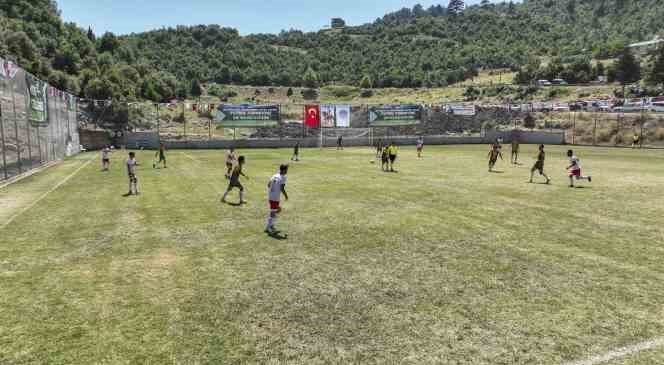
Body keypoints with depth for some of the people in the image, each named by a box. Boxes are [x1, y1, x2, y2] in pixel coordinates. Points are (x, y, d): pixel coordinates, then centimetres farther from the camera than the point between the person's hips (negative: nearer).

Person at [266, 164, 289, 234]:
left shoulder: (275, 176, 11)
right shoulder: (283, 178, -11)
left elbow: (268, 184, 13)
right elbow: (282, 188, -19)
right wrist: (286, 195, -4)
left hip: (270, 196, 8)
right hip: (275, 198, -8)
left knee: (278, 209, 22)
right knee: (273, 213, 0)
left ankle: (271, 225, 24)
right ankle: (268, 228, 4)